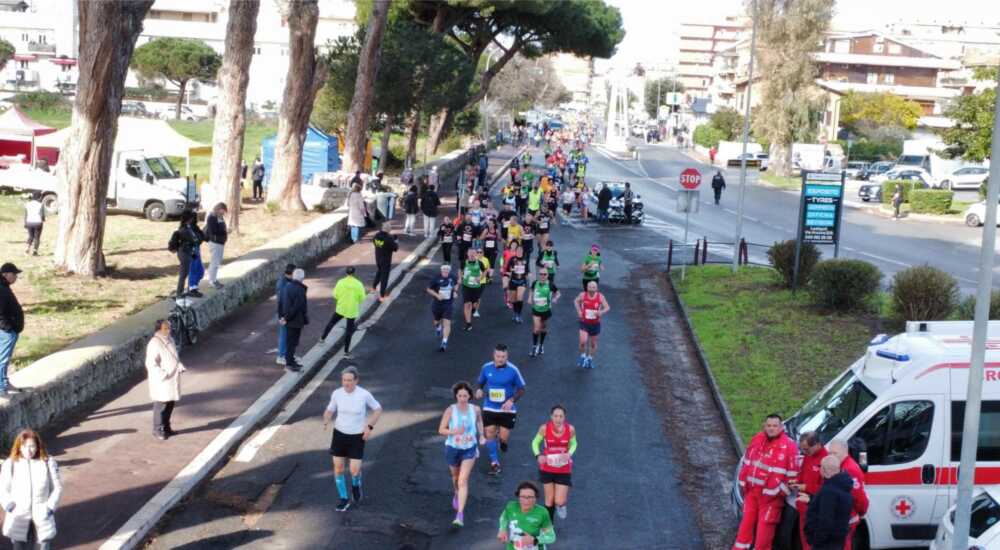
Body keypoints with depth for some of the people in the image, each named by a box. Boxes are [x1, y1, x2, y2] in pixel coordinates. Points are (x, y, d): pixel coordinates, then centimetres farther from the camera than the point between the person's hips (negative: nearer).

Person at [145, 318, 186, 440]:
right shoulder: (154, 343, -17)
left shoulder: (170, 340, 8)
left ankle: (166, 427, 27)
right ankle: (158, 430, 9)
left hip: (172, 378, 8)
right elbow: (151, 364, -19)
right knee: (161, 405, -1)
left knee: (170, 404, 14)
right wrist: (163, 374, -24)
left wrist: (180, 366, 3)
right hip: (161, 380, -8)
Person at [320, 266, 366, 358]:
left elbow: (335, 295, -5)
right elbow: (362, 298, -6)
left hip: (341, 309, 1)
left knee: (331, 322, 25)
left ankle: (322, 338, 35)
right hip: (352, 311, -1)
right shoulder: (359, 284, -12)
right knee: (349, 331, 8)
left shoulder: (341, 282, -11)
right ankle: (346, 351, 10)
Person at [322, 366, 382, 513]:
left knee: (354, 470, -7)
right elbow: (330, 410, 4)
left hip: (357, 436, -2)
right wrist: (326, 421, -18)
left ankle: (356, 485, 30)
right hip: (339, 434, 3)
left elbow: (378, 409, -3)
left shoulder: (364, 394, -18)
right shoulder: (336, 393, -10)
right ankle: (344, 500, 20)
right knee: (338, 467, 2)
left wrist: (370, 427, -12)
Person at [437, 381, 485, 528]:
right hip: (453, 448, 1)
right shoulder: (450, 410, -15)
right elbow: (441, 430, -12)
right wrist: (455, 431, -28)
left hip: (469, 449, -1)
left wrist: (481, 435, 8)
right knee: (455, 477, 23)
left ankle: (460, 514, -16)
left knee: (463, 480, -13)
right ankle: (457, 495, 57)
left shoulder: (475, 410, -8)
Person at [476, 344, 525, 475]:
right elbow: (480, 382, 12)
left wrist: (511, 400, -19)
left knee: (503, 438, -2)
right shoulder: (486, 368, -4)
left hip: (506, 409, -2)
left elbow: (521, 389, -3)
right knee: (490, 434, -1)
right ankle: (494, 462, 16)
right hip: (489, 408, 2)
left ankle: (502, 441, 37)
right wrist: (480, 390, -11)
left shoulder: (513, 370, -12)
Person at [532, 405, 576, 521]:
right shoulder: (544, 428, -16)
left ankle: (560, 505, 34)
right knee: (549, 500, 9)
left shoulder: (570, 429, -15)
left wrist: (569, 453, -18)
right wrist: (538, 455, -20)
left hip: (564, 470, 0)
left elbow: (573, 444, 3)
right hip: (547, 469, 0)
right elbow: (535, 442, -1)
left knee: (559, 502, -5)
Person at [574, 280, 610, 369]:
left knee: (593, 343, 12)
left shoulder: (600, 297, -12)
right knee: (583, 342, -16)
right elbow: (576, 301, 11)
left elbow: (607, 307, -10)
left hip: (595, 324, 1)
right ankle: (583, 357, 11)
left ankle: (590, 359, 33)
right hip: (584, 323, -1)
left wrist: (601, 312, -31)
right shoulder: (583, 295, -10)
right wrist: (579, 311, -3)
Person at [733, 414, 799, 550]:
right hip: (752, 490, 5)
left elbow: (793, 472, -11)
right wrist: (743, 482, 12)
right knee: (747, 520, 15)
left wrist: (783, 491, -10)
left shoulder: (789, 445, -14)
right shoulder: (757, 439, 3)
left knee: (765, 526, 3)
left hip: (771, 495, -5)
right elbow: (746, 461, 12)